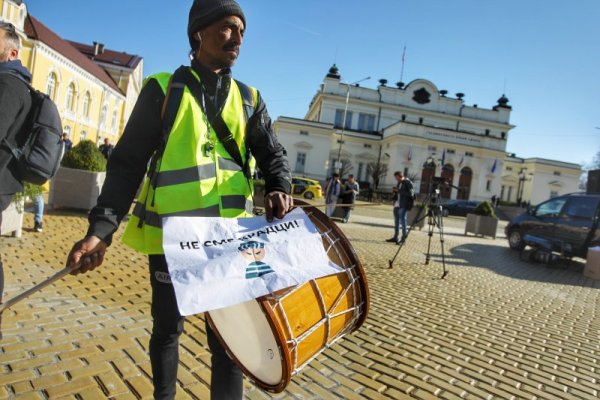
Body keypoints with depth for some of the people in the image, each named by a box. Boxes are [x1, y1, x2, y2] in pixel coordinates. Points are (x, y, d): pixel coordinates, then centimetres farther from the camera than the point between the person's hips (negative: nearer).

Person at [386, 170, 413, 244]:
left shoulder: (408, 183, -9)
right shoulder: (399, 183, 16)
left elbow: (410, 193, -18)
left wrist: (399, 190, -19)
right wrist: (394, 190, 2)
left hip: (403, 205, -8)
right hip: (397, 205, 8)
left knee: (402, 221, -6)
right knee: (396, 221, 13)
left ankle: (403, 239, -2)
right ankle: (395, 237, 21)